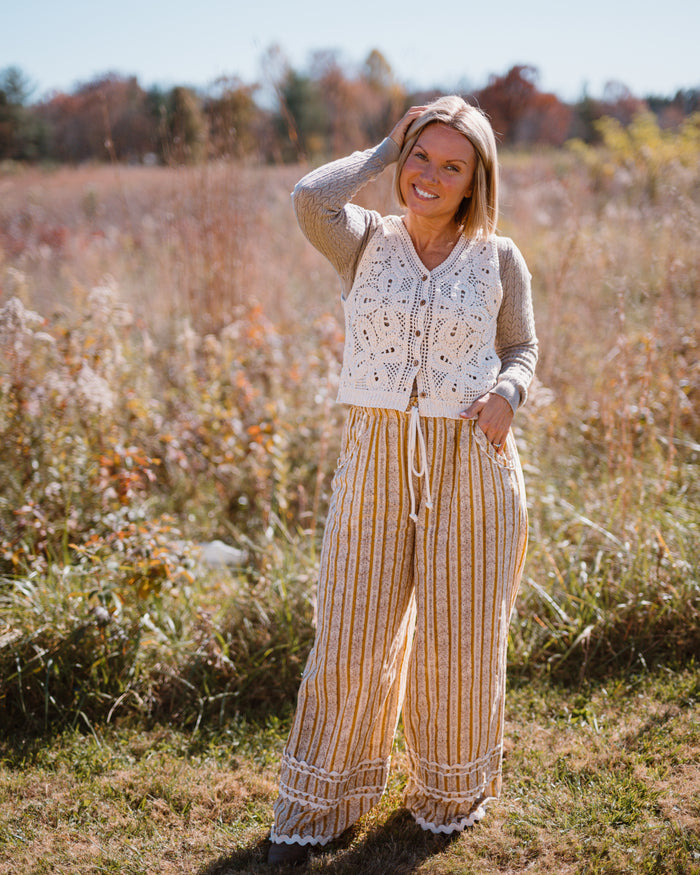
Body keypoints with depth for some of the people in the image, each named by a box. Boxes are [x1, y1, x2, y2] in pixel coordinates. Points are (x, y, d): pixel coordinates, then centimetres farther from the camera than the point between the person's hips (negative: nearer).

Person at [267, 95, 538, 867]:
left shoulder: (498, 258, 3)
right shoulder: (366, 242, 1)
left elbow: (522, 350, 12)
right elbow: (309, 198, -19)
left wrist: (507, 394, -11)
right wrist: (382, 152, -4)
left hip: (471, 464, 0)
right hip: (376, 461, 0)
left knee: (458, 635, 11)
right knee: (352, 635, 6)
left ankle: (451, 789, 36)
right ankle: (320, 801, 26)